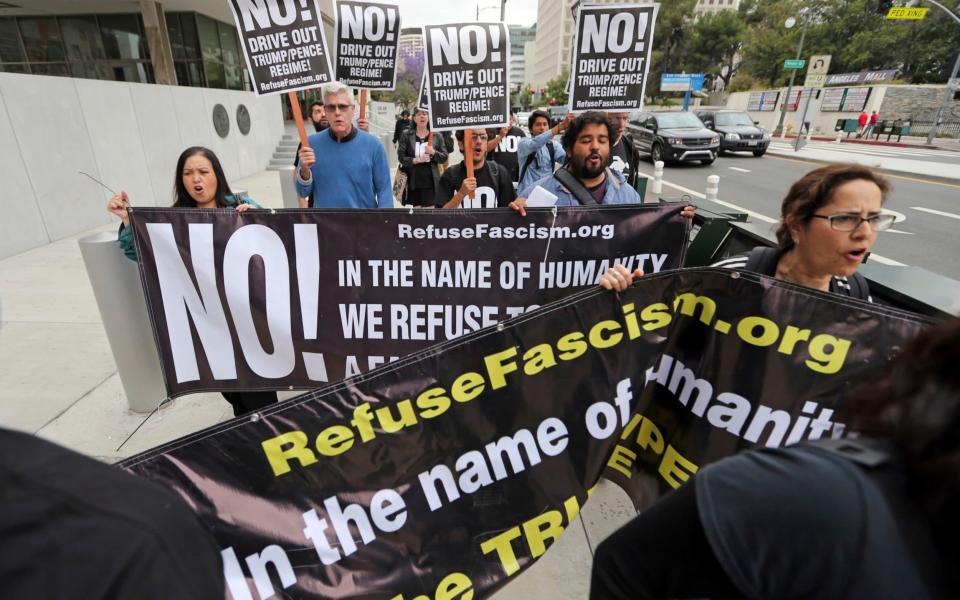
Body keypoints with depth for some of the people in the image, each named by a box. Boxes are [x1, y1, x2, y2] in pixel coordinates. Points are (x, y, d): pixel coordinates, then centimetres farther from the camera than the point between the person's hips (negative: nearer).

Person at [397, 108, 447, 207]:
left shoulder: (436, 136, 4)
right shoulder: (406, 135, 1)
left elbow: (444, 157, 3)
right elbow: (401, 157, -4)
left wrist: (434, 152, -16)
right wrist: (416, 160, -18)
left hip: (431, 181, 0)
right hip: (413, 181, 0)